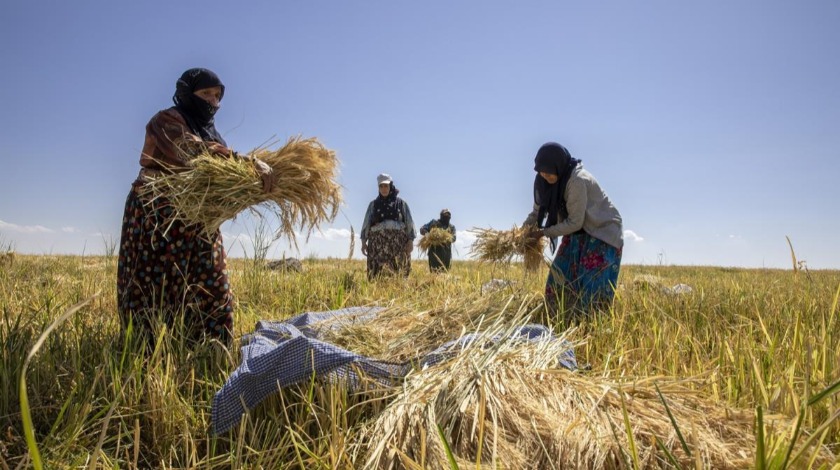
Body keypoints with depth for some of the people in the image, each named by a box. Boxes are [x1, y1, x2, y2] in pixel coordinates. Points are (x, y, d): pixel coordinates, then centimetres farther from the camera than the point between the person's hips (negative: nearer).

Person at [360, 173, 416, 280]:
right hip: (378, 241, 1)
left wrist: (410, 240, -1)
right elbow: (366, 223, 11)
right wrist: (363, 241, 2)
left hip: (398, 241, 0)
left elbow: (409, 223, 8)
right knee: (377, 273, -6)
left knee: (399, 272, -6)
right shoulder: (373, 204, 14)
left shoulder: (401, 203, 11)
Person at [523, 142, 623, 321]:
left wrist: (544, 232, -21)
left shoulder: (577, 180, -29)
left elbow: (575, 222, -25)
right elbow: (538, 211, 3)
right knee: (559, 278, 0)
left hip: (602, 232, -7)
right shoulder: (545, 181, -7)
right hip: (578, 233, 7)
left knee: (593, 286, -14)